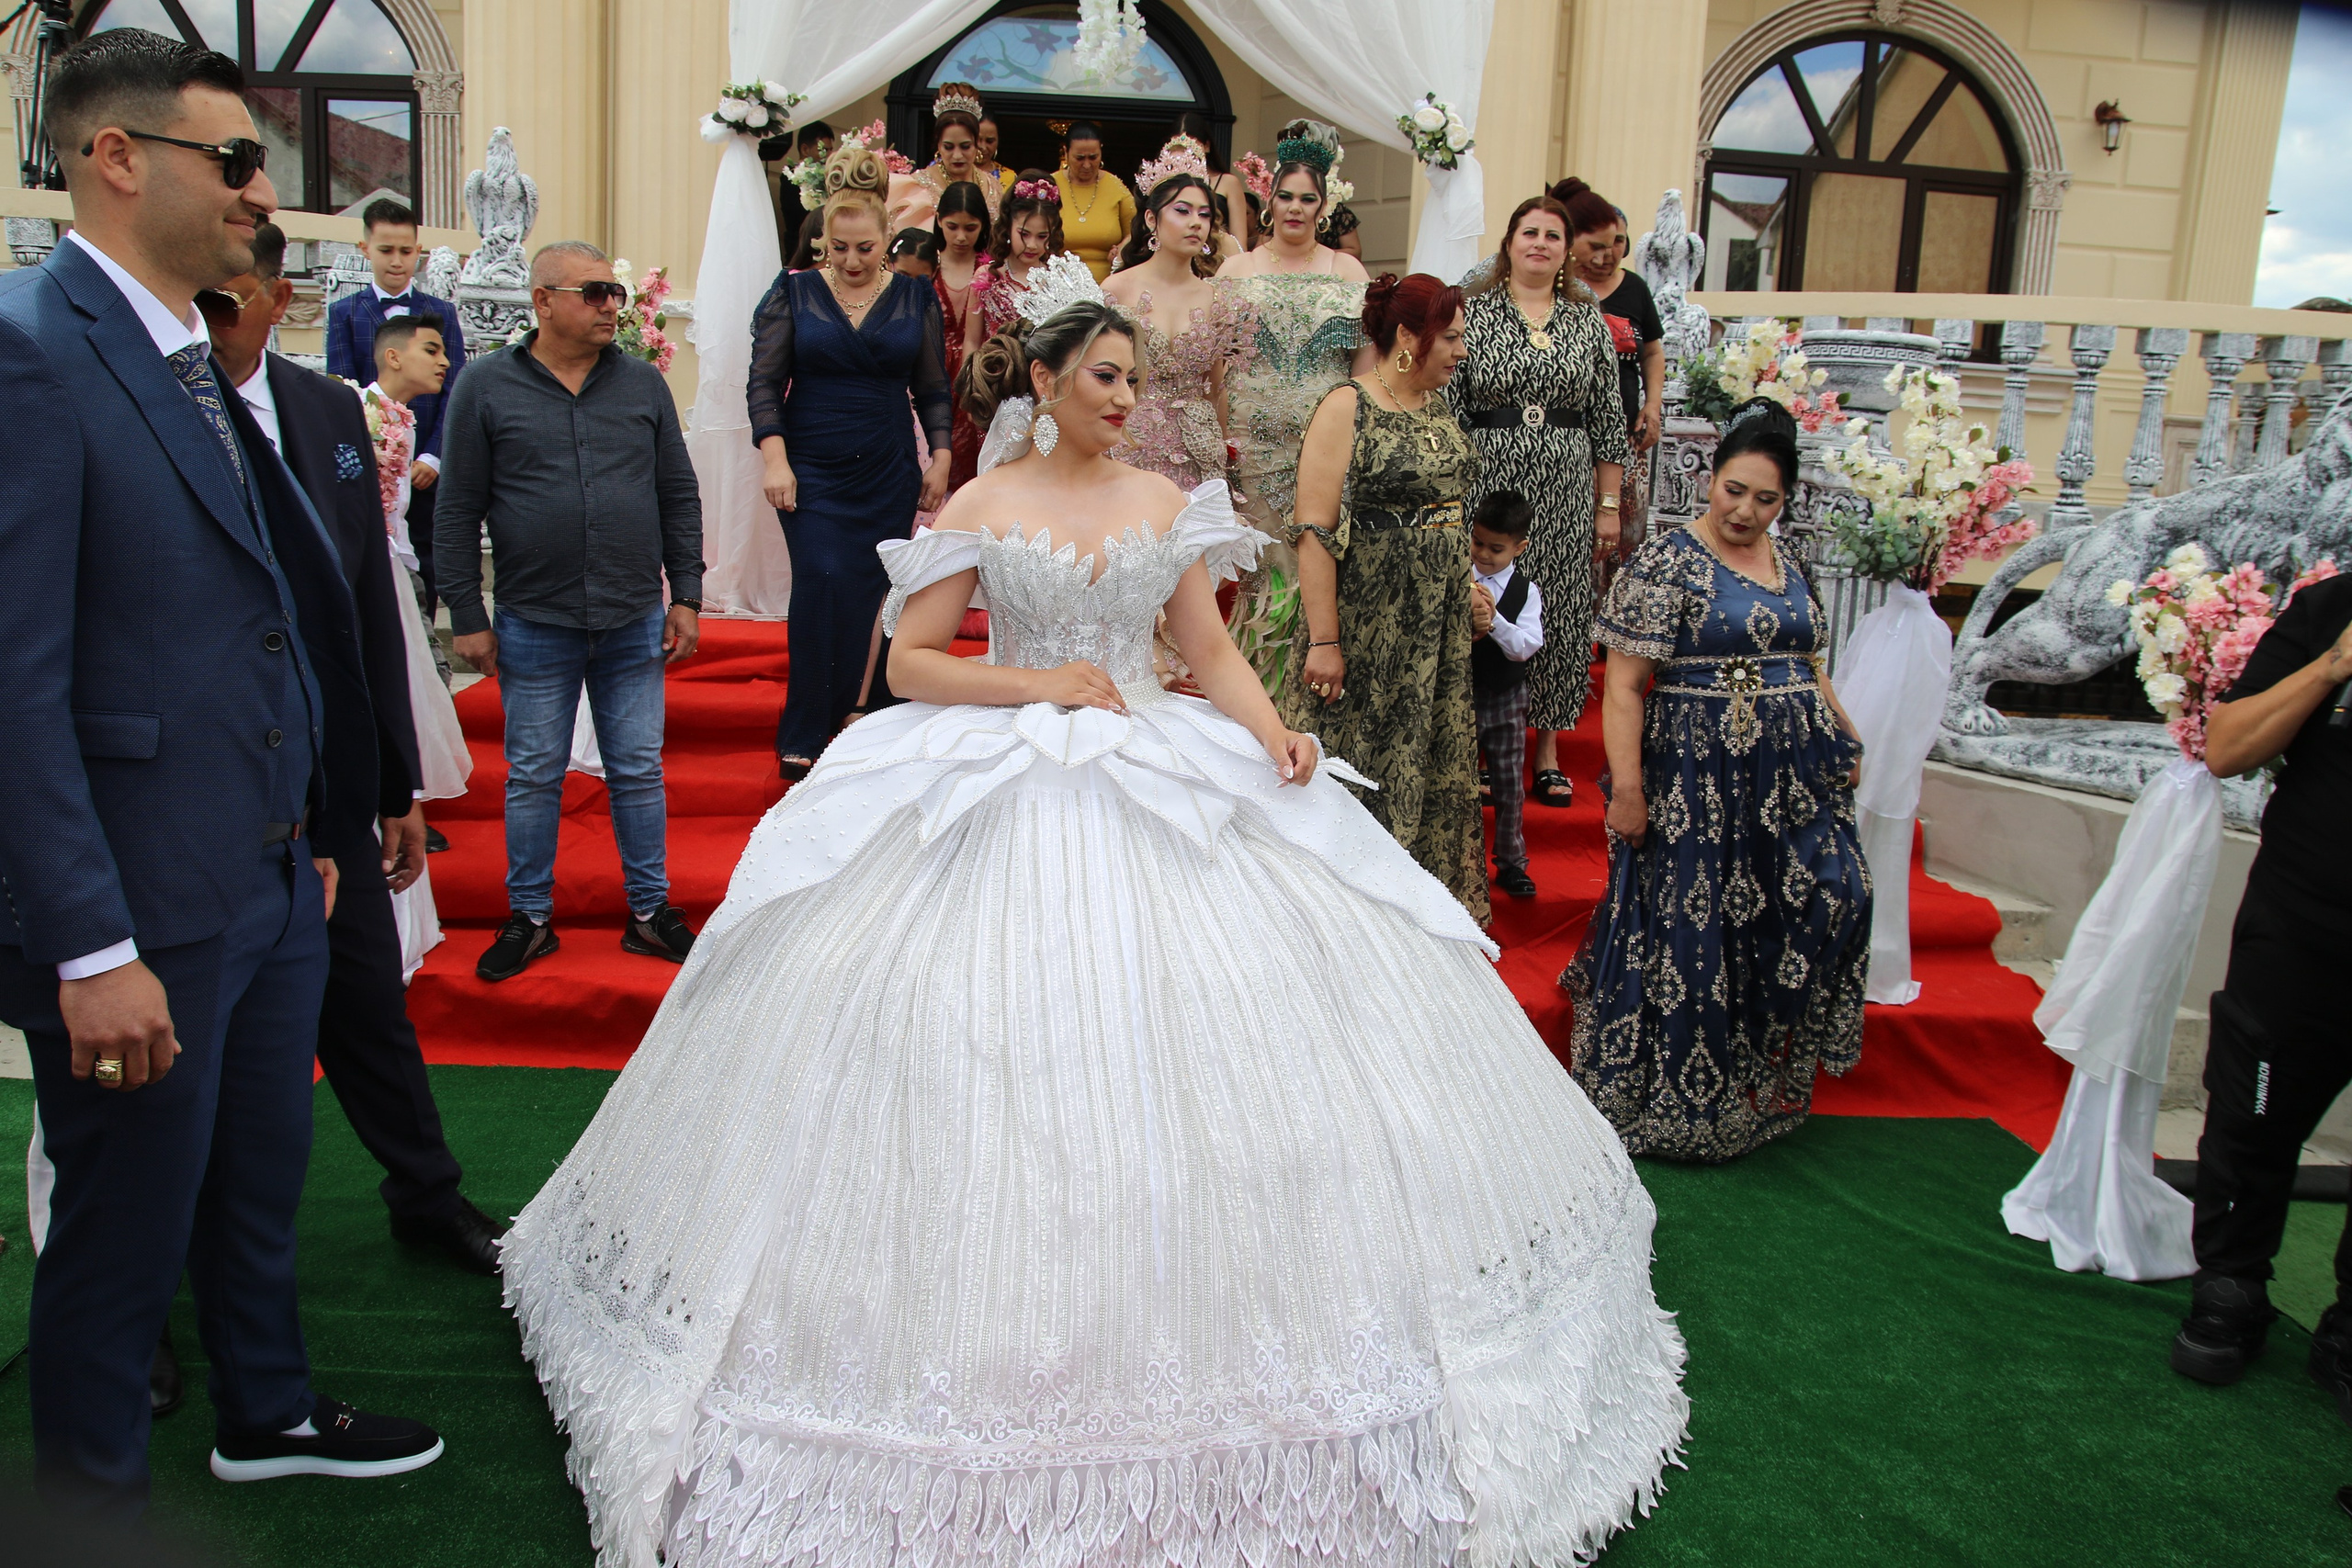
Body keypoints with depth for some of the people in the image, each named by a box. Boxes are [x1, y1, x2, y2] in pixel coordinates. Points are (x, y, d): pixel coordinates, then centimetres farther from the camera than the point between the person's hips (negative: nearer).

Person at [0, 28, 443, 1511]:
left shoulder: (201, 361, 9)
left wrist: (317, 827, 15)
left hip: (271, 880, 8)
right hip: (144, 913, -8)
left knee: (260, 1184, 24)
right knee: (125, 1229, 11)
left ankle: (268, 1411, 45)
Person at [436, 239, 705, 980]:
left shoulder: (643, 383, 6)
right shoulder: (486, 386, 0)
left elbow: (680, 496, 9)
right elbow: (458, 512, 0)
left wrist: (686, 596, 4)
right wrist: (468, 617, -3)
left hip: (635, 623, 2)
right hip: (534, 626, -1)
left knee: (639, 771, 9)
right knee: (533, 776, 8)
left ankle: (650, 910, 21)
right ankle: (530, 918, 22)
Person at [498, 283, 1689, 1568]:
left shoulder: (1167, 503, 10)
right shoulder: (982, 508, 1)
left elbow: (1211, 648, 10)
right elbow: (907, 663, -1)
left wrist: (1273, 731, -9)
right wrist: (1039, 685, -12)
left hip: (1167, 786, 3)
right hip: (1007, 796, -3)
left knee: (1209, 1038, 0)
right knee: (1008, 1037, -4)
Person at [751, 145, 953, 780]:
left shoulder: (916, 300, 8)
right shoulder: (794, 294, 3)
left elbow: (933, 389, 13)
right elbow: (765, 382, 0)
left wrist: (941, 456, 4)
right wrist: (773, 457, -11)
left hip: (888, 475, 2)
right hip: (811, 471, -2)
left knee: (871, 590, 0)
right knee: (824, 582, -12)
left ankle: (861, 714, 12)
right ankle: (805, 734, -4)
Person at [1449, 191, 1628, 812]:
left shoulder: (1589, 321, 9)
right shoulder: (1473, 311, 3)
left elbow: (1608, 420, 9)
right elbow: (1448, 405, 0)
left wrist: (1609, 505, 5)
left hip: (1566, 492, 2)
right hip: (1488, 482, -2)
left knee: (1559, 606, 5)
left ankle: (1548, 747, 17)